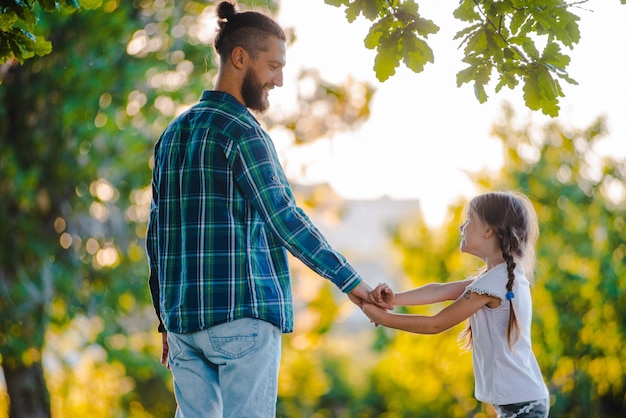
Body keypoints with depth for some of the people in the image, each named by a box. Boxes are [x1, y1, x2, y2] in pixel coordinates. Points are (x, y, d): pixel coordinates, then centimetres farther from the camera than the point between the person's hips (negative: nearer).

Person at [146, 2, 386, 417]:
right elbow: (284, 218, -13)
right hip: (242, 315, -8)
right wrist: (350, 280, -8)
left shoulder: (173, 133, 15)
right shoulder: (241, 131, -9)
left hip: (183, 318, 8)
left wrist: (166, 320, 21)